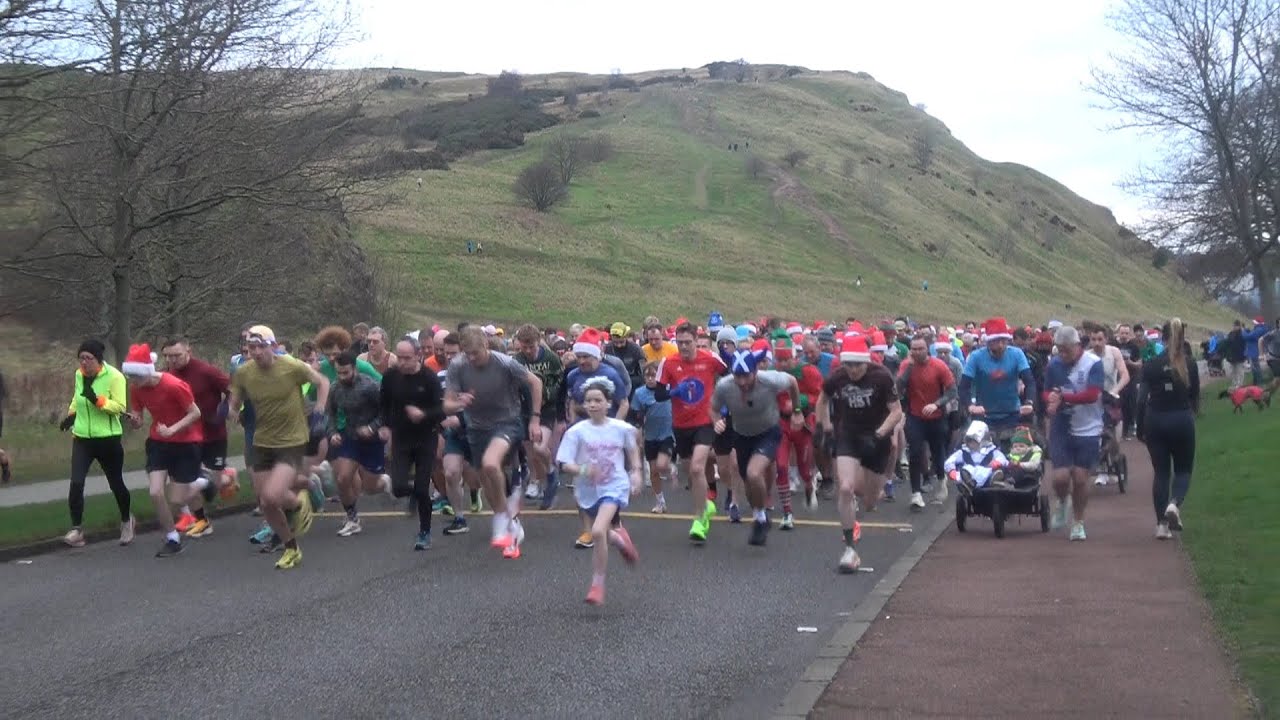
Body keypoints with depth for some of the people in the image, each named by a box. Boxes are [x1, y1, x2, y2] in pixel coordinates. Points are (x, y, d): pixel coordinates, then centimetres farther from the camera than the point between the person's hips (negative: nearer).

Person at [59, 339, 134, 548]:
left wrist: (97, 400, -31)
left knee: (116, 483, 12)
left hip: (108, 439, -4)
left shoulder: (114, 376, -15)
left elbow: (120, 407, -20)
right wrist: (71, 415, 12)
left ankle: (126, 521, 36)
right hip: (82, 438, 4)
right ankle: (76, 530, -5)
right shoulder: (79, 374, 3)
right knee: (76, 483, -12)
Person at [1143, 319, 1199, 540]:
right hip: (1182, 421, -1)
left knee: (1161, 472, 9)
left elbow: (1144, 397, -4)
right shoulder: (1190, 364, -4)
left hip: (1156, 422, 1)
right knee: (1183, 470, 14)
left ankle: (1161, 524, 6)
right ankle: (1174, 503, -16)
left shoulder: (1151, 365, -5)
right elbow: (1195, 397, 4)